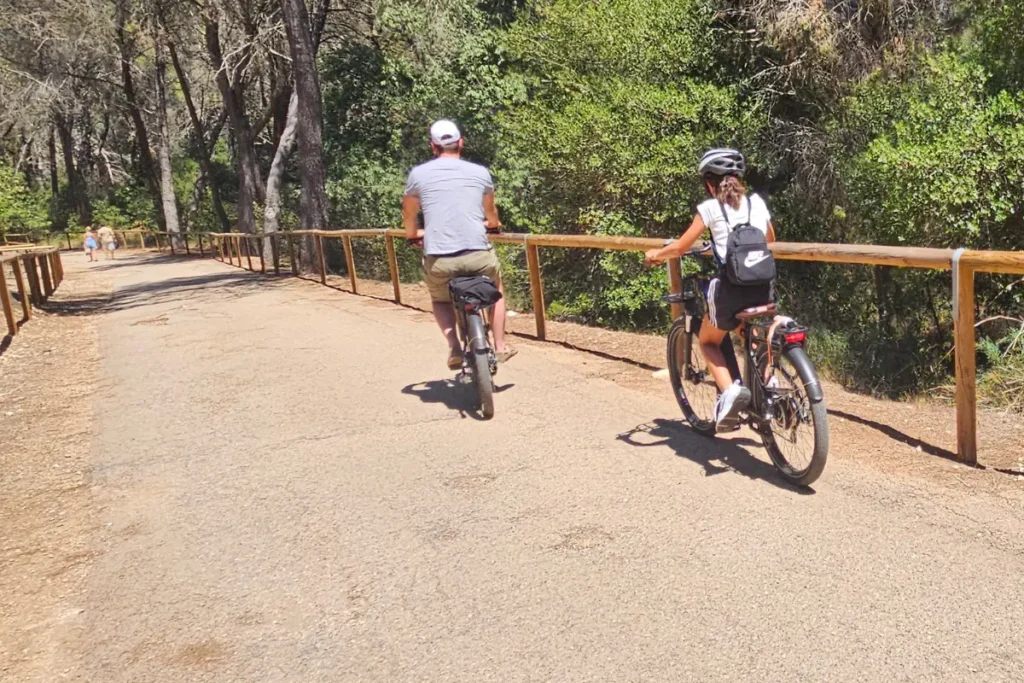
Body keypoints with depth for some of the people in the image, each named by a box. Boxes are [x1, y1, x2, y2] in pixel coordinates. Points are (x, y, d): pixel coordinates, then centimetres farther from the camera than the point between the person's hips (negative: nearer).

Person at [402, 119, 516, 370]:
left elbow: (409, 213, 24)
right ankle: (500, 346, 32)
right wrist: (493, 224, 53)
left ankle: (454, 348, 10)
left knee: (440, 300, 30)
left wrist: (412, 235, 46)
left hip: (438, 259, 0)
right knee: (496, 289, 32)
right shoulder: (480, 172, 10)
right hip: (478, 254, 1)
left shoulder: (418, 174, 7)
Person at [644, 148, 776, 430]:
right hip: (762, 286, 5)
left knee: (708, 341, 20)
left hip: (730, 288, -4)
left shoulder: (710, 207, 0)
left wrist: (656, 254, 20)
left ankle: (730, 390, -4)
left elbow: (681, 247, 1)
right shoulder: (757, 202, 13)